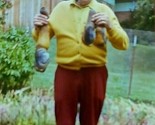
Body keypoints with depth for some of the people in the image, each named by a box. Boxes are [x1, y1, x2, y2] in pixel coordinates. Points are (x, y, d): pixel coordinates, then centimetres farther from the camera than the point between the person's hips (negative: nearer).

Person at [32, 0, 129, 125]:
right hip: (65, 73, 1)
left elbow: (123, 43, -3)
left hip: (94, 73, 0)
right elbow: (43, 36, 12)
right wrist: (38, 28, -9)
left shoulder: (104, 10, 3)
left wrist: (109, 26, -21)